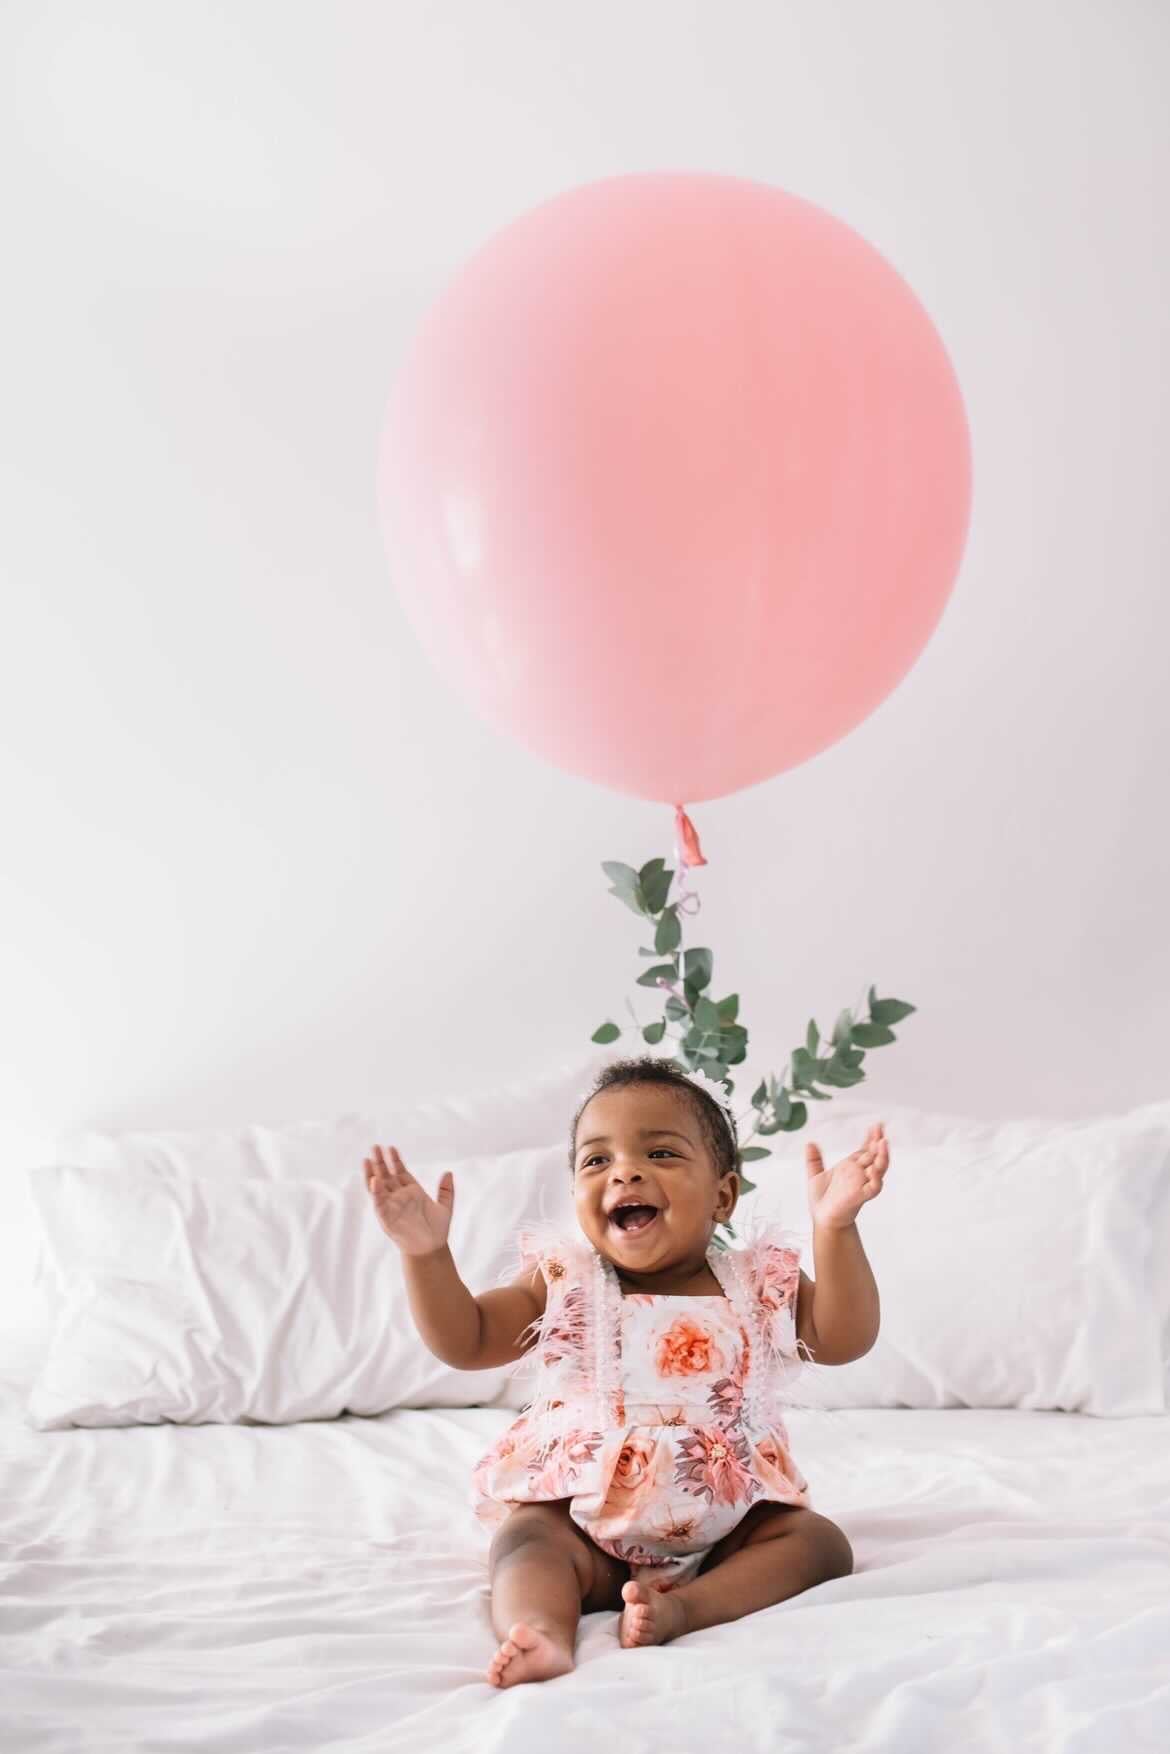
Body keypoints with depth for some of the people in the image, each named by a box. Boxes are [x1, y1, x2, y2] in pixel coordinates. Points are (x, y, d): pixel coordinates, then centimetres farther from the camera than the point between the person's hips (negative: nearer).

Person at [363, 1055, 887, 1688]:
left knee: (819, 1540, -20)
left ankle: (683, 1607, -38)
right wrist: (426, 1253, -19)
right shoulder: (564, 1284, 3)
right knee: (526, 1539, -27)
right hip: (583, 1513, -1)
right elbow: (464, 1341, -2)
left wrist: (834, 1228, -21)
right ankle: (543, 1632, -54)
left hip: (728, 1516, 2)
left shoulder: (756, 1284, 4)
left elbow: (843, 1339, -8)